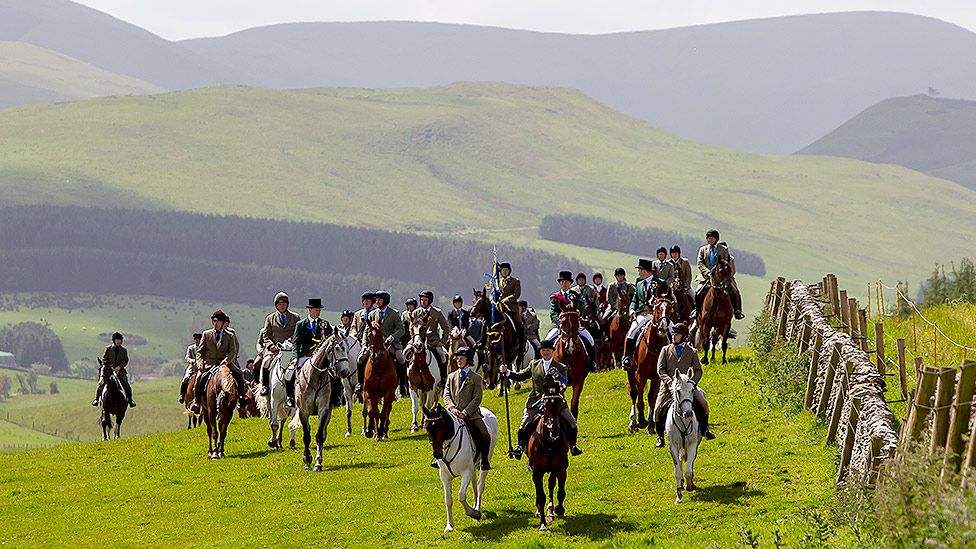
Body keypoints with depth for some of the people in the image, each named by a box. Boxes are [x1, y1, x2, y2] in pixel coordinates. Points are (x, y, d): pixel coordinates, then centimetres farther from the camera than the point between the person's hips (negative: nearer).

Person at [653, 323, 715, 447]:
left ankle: (704, 429, 10)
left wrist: (692, 382, -13)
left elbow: (698, 371, 6)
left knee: (703, 404, -14)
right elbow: (660, 369, 0)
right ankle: (660, 437, -1)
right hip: (668, 385, 0)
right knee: (658, 409, -17)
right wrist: (669, 381, -17)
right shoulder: (666, 350, 7)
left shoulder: (692, 352, 8)